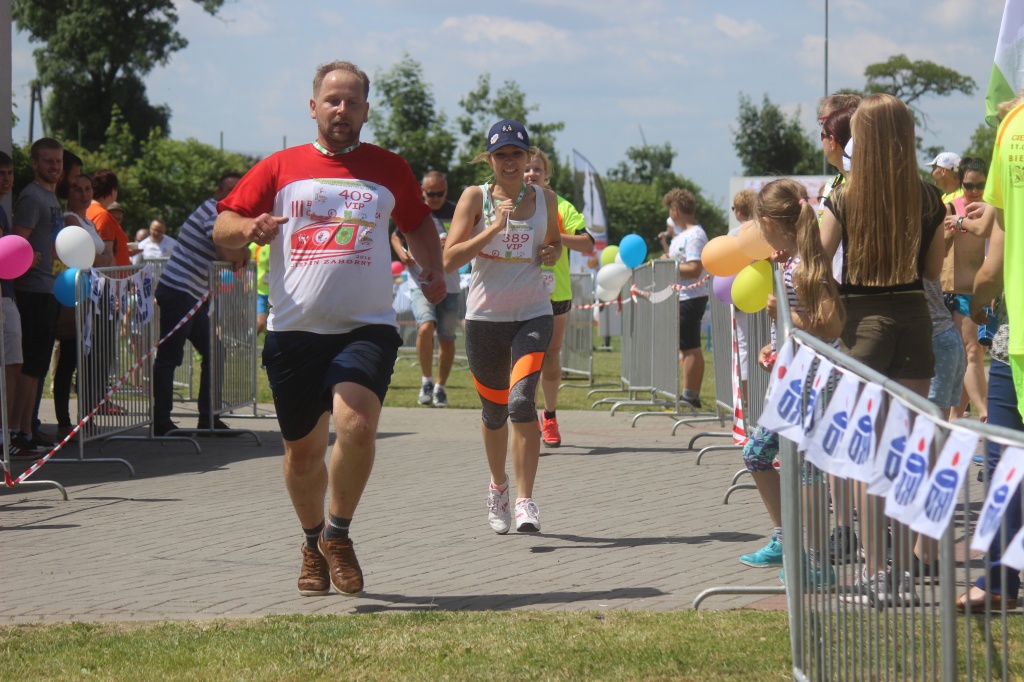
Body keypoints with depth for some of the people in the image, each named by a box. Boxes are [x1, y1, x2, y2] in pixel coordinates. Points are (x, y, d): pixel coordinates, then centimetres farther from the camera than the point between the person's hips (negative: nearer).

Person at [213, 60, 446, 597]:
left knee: (357, 425, -23)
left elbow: (418, 224, 28)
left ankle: (338, 533, -2)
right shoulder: (279, 168, 8)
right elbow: (222, 229, 6)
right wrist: (249, 228, -17)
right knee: (302, 450, 7)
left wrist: (432, 270, 10)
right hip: (294, 330, 1)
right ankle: (313, 543, 32)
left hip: (366, 326, -1)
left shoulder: (389, 169, 12)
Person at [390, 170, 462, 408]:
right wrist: (402, 253, -1)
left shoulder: (457, 213, 2)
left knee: (446, 339, 5)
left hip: (450, 286, 1)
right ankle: (426, 381, -8)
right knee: (426, 327, -24)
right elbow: (396, 236, 20)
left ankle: (440, 388, 23)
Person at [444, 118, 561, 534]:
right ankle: (498, 486, 39)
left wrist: (553, 253, 2)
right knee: (494, 410, 12)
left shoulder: (546, 199, 6)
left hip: (532, 316, 0)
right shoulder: (475, 197, -2)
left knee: (521, 401, -20)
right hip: (485, 316, 0)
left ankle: (525, 501, -20)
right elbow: (449, 259, -10)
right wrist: (493, 229, -19)